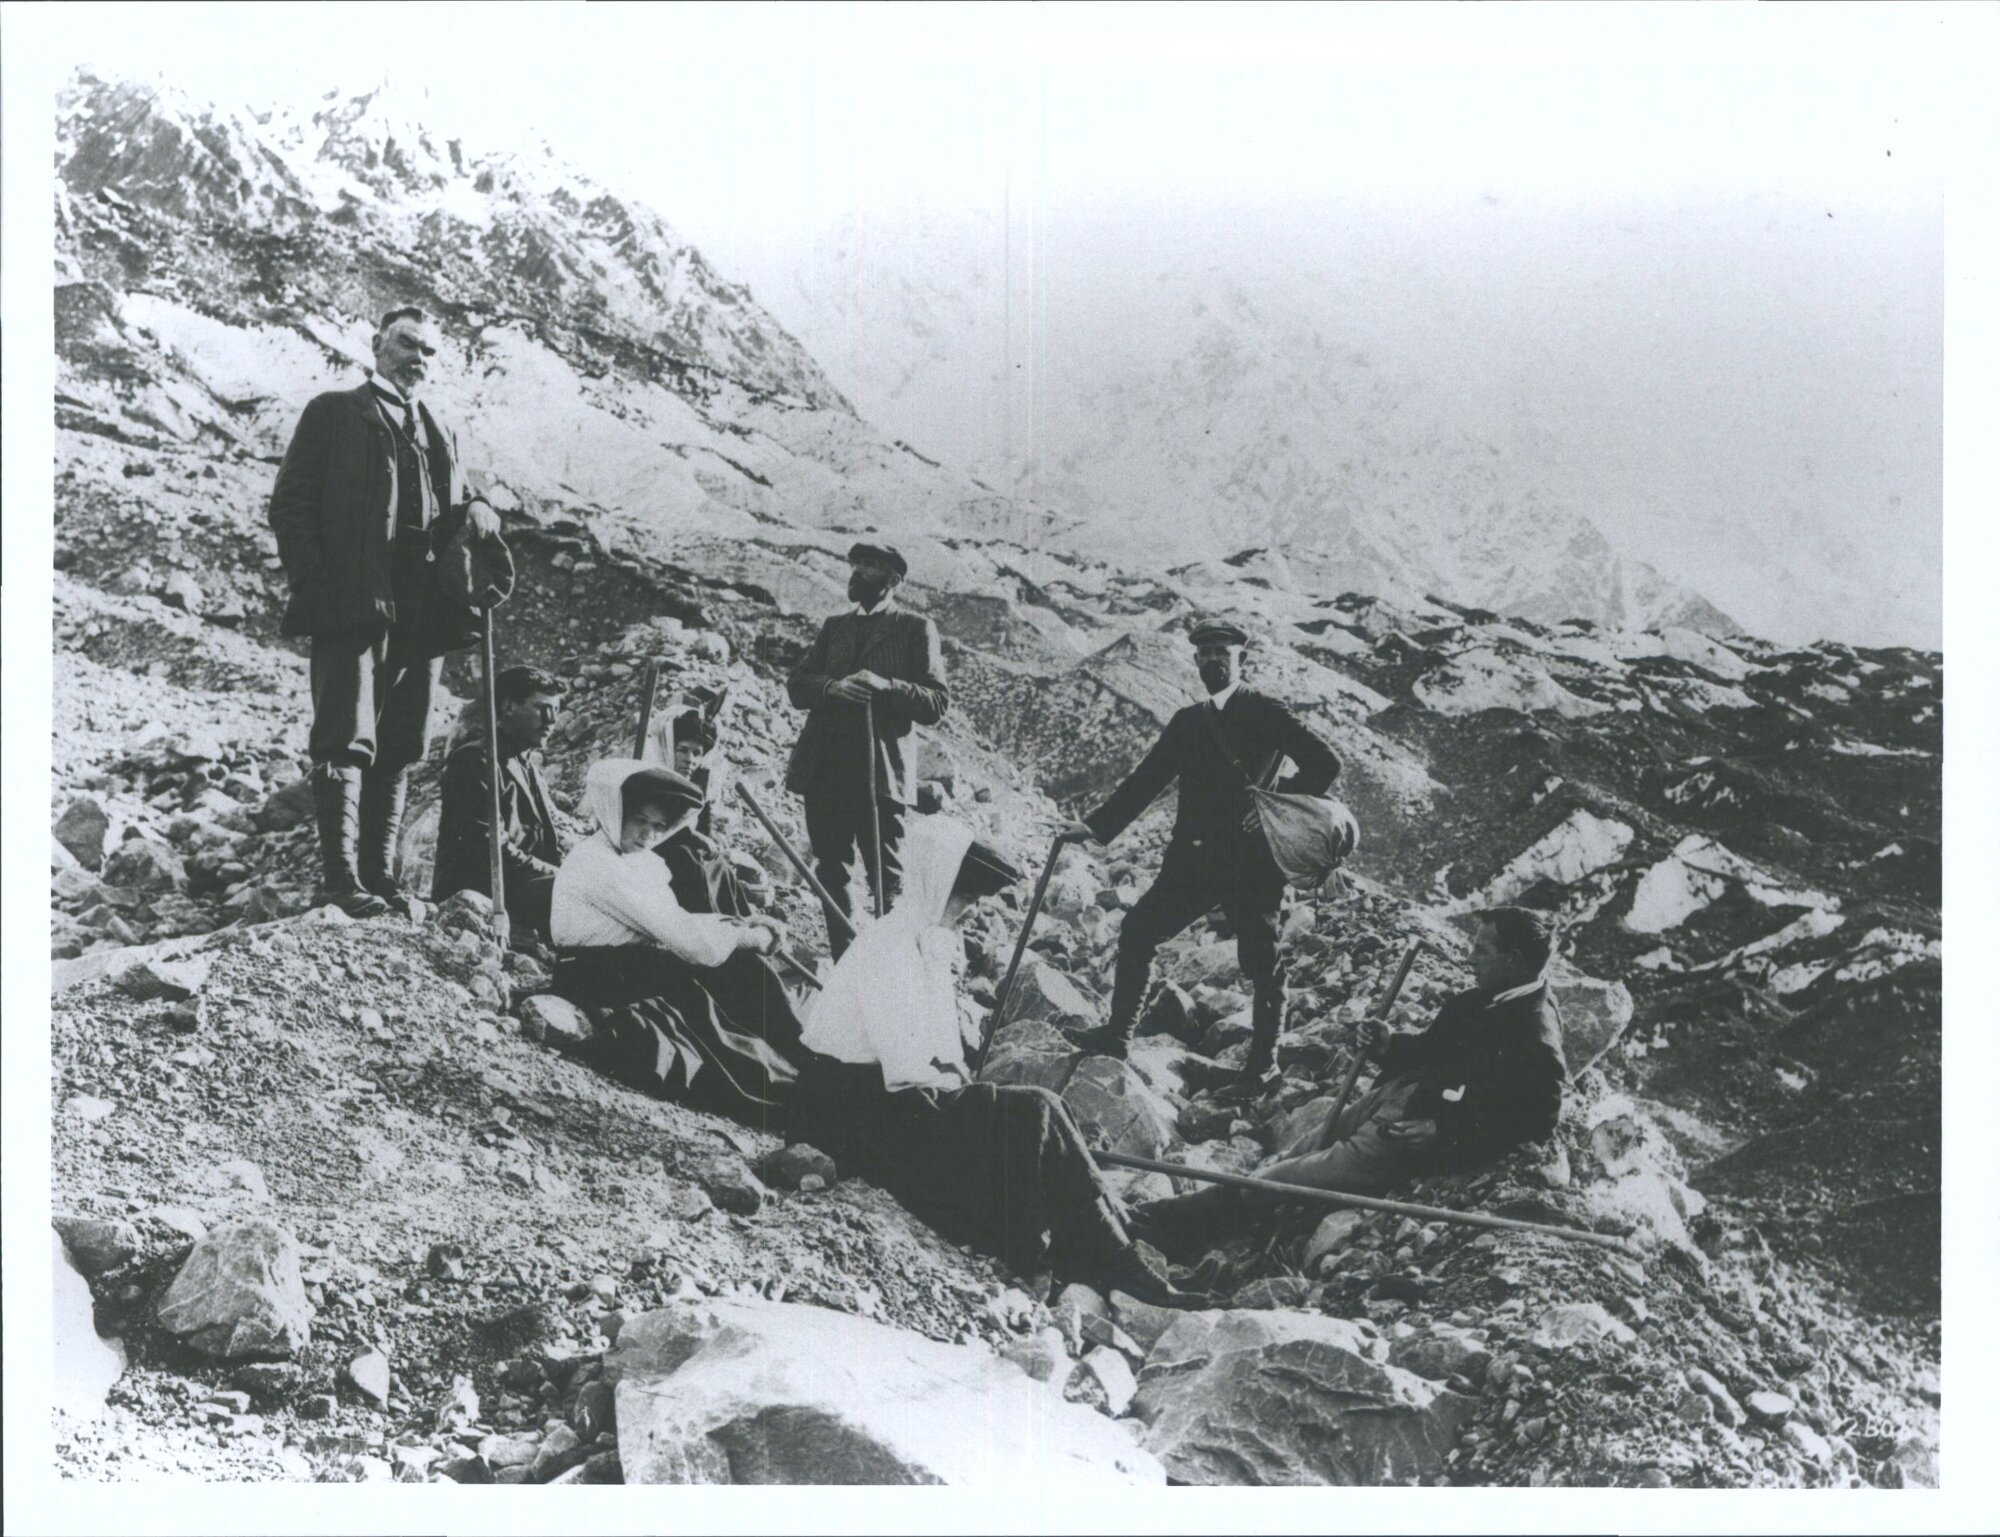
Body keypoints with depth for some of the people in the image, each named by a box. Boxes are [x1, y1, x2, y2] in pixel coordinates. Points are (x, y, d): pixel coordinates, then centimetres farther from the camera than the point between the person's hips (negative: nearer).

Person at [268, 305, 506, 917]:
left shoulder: (439, 433, 27)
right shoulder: (334, 413, 11)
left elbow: (463, 504, 26)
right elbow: (290, 503, 3)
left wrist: (476, 514, 0)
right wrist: (314, 582, -11)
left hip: (423, 609, 5)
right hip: (353, 604, -5)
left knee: (400, 748, 5)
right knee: (348, 740, -11)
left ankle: (379, 875, 9)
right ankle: (339, 877, -12)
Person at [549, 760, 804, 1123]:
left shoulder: (643, 861, 13)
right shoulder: (595, 861, -16)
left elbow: (676, 924, 4)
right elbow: (671, 929, -21)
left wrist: (741, 926, -11)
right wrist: (746, 937, -15)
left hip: (635, 965, 8)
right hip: (595, 979, -8)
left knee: (741, 964, -9)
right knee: (729, 966, -19)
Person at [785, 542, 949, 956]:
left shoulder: (915, 629, 6)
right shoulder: (834, 627, 20)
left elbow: (937, 704, -3)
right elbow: (796, 685, 10)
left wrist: (885, 686, -19)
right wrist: (833, 687, -12)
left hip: (880, 772, -5)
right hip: (824, 770, 5)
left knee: (886, 883, -5)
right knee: (830, 874, 9)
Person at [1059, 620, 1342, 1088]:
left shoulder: (1265, 713, 1)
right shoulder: (1188, 721, 16)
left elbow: (1325, 765, -5)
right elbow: (1146, 780, 14)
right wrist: (1097, 826, 4)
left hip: (1252, 860, -5)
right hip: (1194, 859, 5)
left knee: (1262, 962, 0)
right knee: (1138, 930, -3)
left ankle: (1260, 1068, 11)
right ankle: (1118, 1033, 7)